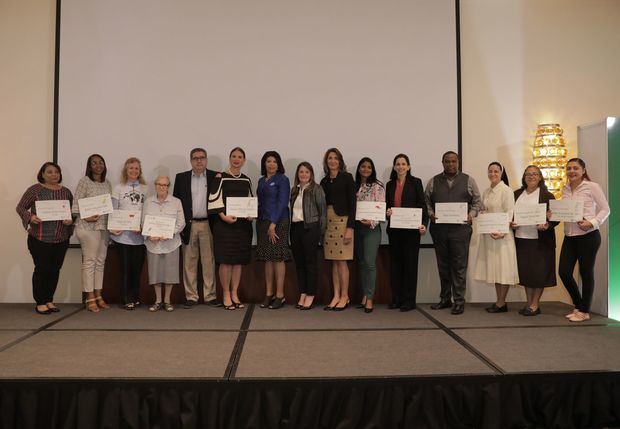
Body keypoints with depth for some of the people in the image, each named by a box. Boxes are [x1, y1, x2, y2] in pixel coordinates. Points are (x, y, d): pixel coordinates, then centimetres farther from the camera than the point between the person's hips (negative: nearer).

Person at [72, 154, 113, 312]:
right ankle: (90, 298, 1)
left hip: (104, 226, 6)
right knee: (89, 261, -4)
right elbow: (76, 202, -7)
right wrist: (85, 217, -19)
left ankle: (98, 296, 15)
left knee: (101, 261, 8)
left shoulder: (107, 183, 14)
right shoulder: (84, 181, -2)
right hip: (88, 226, -6)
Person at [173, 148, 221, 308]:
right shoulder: (181, 178, 7)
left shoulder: (215, 177, 5)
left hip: (207, 224, -1)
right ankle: (191, 296, 13)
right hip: (188, 225, 1)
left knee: (209, 262, 3)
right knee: (189, 262, 4)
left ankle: (210, 295, 10)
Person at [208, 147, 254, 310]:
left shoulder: (246, 180, 13)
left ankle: (235, 294, 17)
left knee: (239, 260, 7)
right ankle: (226, 295, 7)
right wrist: (223, 216, -20)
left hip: (243, 223, 5)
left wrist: (251, 215, -1)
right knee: (226, 260, -5)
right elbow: (215, 199, -8)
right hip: (224, 223, -5)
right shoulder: (220, 177, -1)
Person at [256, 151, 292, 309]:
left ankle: (280, 295, 1)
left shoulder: (282, 179, -2)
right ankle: (268, 294, 13)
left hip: (278, 222, -6)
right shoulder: (261, 181, 16)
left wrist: (273, 224, -15)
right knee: (267, 258, 7)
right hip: (262, 222, 6)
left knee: (278, 258, -4)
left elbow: (282, 202, -10)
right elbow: (260, 201, 17)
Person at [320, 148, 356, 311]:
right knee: (333, 262, 7)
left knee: (341, 261, -4)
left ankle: (344, 297, 6)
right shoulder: (324, 181, 15)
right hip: (327, 222, 5)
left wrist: (350, 227, -13)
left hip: (342, 221, -5)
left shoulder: (347, 177, 0)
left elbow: (352, 202, -6)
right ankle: (336, 296, 13)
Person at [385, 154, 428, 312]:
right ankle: (396, 298, 15)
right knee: (395, 263, 7)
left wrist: (424, 224, -15)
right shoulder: (390, 184, 12)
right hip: (394, 228, 4)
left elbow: (422, 205, -3)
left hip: (411, 228, -4)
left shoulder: (415, 182, 1)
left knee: (410, 262, 1)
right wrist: (387, 212, -6)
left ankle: (409, 300, 7)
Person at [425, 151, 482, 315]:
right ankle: (445, 299, 21)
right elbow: (426, 201, 10)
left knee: (459, 266, -2)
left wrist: (471, 215, -8)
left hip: (460, 228, -2)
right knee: (442, 265, 10)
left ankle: (459, 301, 6)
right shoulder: (434, 181, 9)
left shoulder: (468, 180, 6)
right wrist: (430, 213, -7)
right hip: (439, 228, 2)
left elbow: (477, 201, 8)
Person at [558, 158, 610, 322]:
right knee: (564, 272, 4)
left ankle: (584, 311, 18)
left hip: (588, 236, -5)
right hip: (569, 236, 6)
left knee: (586, 273, 4)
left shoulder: (592, 187, -5)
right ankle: (578, 305, 25)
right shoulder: (565, 189, 10)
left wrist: (592, 223, -18)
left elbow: (605, 209, -4)